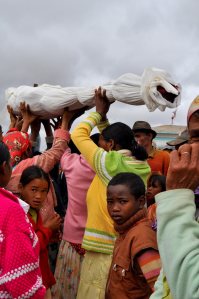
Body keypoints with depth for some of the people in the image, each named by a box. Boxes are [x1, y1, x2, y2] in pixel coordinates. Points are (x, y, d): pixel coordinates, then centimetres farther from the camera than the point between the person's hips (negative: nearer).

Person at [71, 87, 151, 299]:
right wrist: (103, 118, 18)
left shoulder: (109, 162, -15)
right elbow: (111, 137, 18)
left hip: (104, 252, -7)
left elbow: (78, 135, -1)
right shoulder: (143, 168, 3)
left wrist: (99, 113, 9)